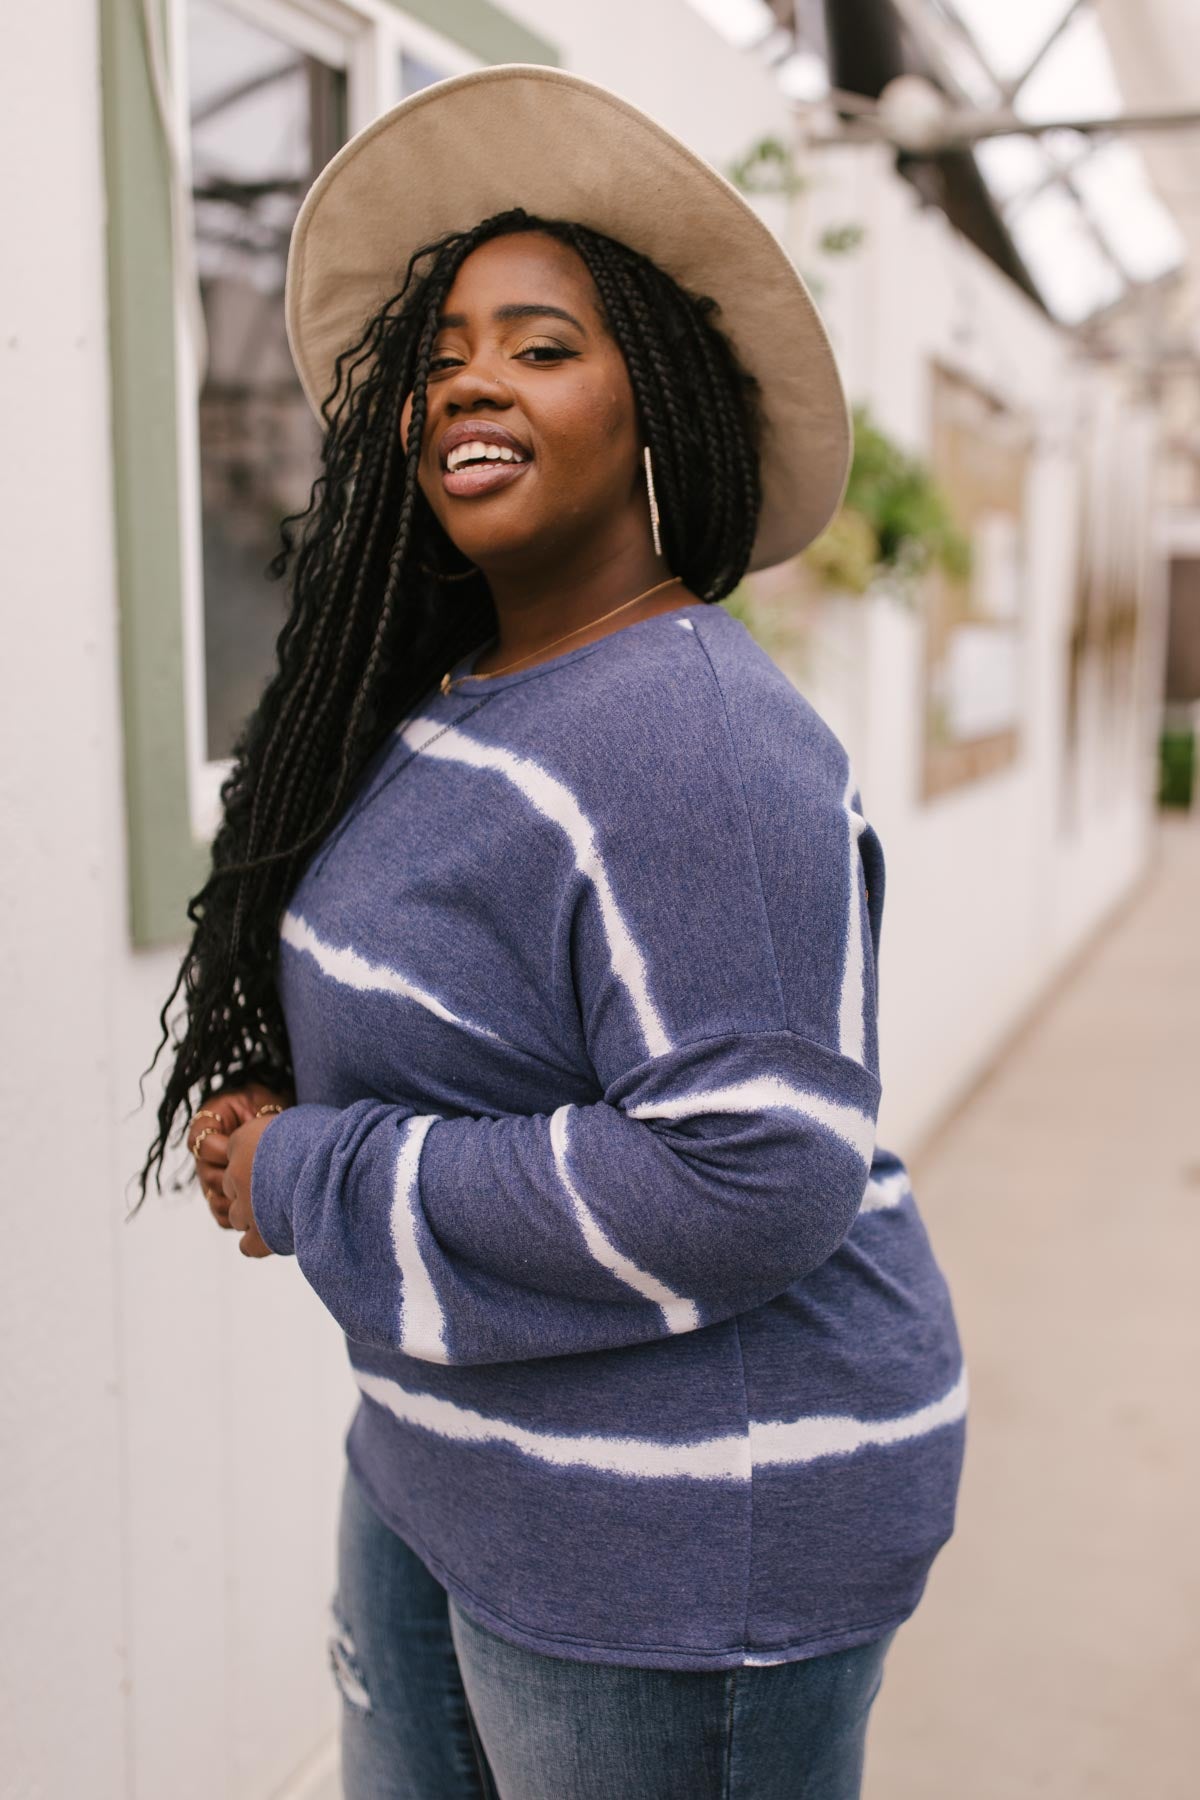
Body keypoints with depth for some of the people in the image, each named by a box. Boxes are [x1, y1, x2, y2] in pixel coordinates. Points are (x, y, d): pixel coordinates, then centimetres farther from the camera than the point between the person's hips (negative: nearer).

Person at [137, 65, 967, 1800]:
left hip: (682, 1525, -8)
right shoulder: (440, 699, 5)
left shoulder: (691, 742, -24)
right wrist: (288, 1126, -4)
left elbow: (751, 1178, -30)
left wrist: (317, 1187, -21)